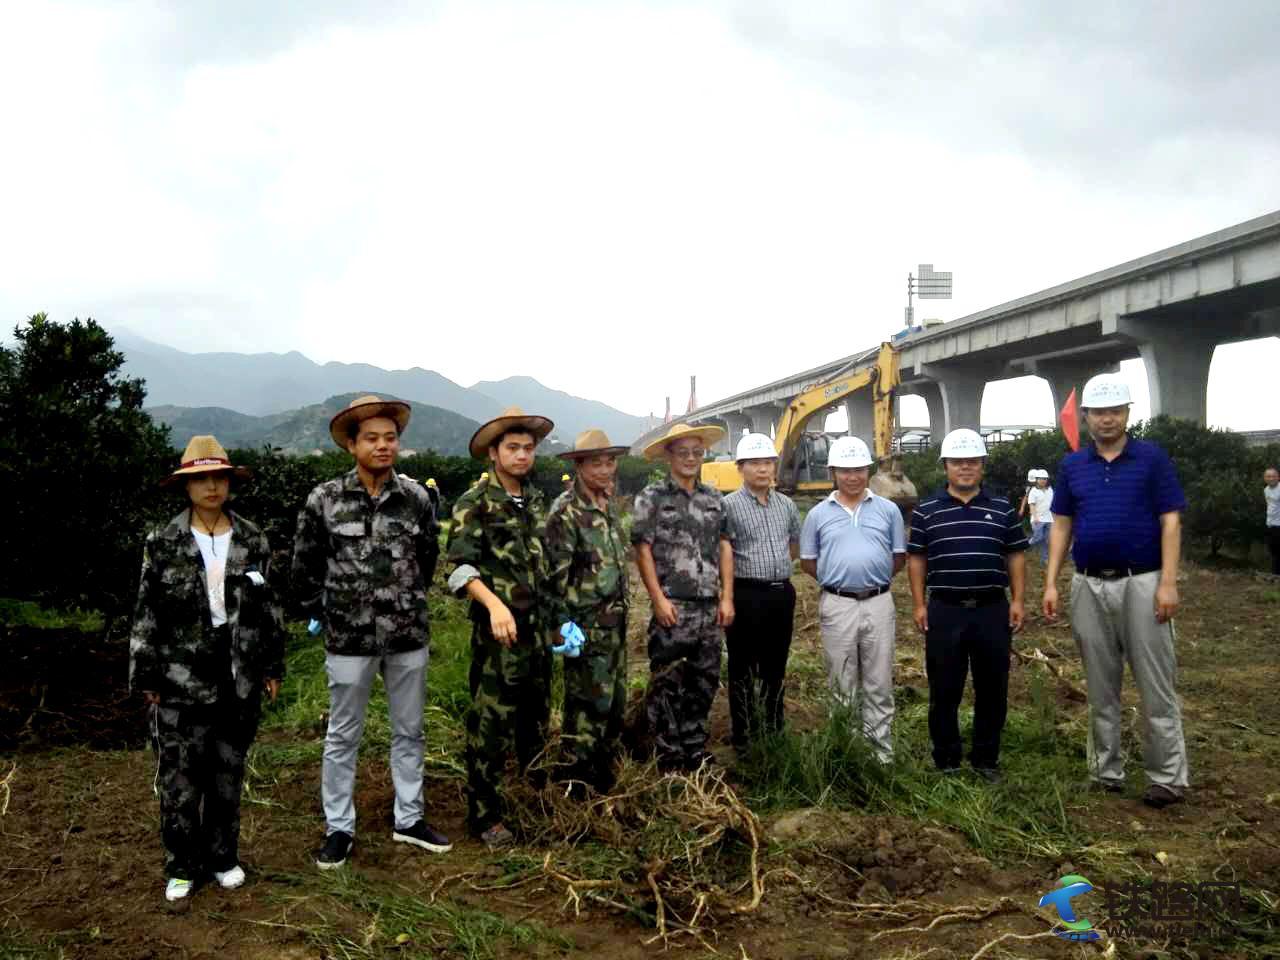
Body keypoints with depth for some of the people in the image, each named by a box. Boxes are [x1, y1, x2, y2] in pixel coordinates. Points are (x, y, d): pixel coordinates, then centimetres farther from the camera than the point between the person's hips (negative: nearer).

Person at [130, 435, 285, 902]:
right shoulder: (163, 543, -2)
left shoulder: (252, 540, 3)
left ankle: (223, 857, 28)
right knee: (179, 775, 3)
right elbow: (147, 612, 0)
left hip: (239, 678, 2)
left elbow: (269, 606, 7)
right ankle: (181, 866, 21)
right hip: (181, 679, -2)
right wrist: (146, 675, -3)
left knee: (229, 772, 12)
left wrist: (273, 666, 5)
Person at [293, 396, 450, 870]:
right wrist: (319, 613, 6)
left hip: (408, 634, 3)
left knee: (409, 730, 14)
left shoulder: (416, 497, -2)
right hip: (349, 635, -2)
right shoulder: (324, 500, -8)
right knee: (343, 734, 10)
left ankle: (408, 819, 29)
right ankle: (339, 828, 25)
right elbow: (305, 565, 2)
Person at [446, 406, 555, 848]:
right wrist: (494, 604, -31)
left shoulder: (537, 501, 11)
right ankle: (484, 815, 12)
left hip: (538, 624, 7)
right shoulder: (474, 503, -9)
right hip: (497, 626, -6)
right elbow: (461, 566, -18)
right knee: (491, 724, 0)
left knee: (537, 716, 18)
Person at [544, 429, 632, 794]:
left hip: (616, 620, 8)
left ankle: (604, 771, 32)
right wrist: (565, 626, -18)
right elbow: (556, 575, -18)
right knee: (589, 703, -1)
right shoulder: (565, 512, -17)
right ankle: (577, 782, 13)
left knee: (616, 698, 17)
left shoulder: (609, 505, 9)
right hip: (587, 624, -8)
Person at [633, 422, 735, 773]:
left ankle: (695, 750, 28)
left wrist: (727, 597, 4)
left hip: (709, 607, 5)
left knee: (704, 681, 13)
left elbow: (725, 547, 12)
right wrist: (659, 599, -13)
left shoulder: (714, 498, 12)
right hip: (672, 606, -5)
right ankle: (668, 758, 11)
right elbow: (642, 550, -7)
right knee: (667, 686, 0)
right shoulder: (651, 497, -3)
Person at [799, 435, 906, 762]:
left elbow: (899, 557, 9)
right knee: (842, 687, 9)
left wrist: (873, 578, 5)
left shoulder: (888, 510, 5)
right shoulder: (818, 514, 4)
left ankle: (882, 753, 16)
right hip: (837, 605, 0)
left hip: (878, 603, 0)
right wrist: (838, 579, 6)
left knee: (879, 685, 7)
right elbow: (807, 562, 9)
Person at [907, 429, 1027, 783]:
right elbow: (916, 559, 4)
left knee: (992, 690, 8)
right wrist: (919, 604, -2)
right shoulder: (926, 511, 2)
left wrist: (1017, 601, 1)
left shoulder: (1002, 509, 6)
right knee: (944, 692, 5)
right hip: (945, 611, -1)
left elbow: (1015, 557, 9)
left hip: (992, 610, 1)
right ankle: (947, 762, 18)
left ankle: (986, 760, 23)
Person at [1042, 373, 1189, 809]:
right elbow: (1061, 525, 9)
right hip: (1089, 587, 4)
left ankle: (1167, 776, 10)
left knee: (1156, 686, 1)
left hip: (1141, 583, -3)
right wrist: (1051, 583, 2)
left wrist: (1168, 583, -13)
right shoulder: (1072, 465, 8)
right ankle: (1107, 771, 21)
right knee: (1100, 686, 11)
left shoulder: (1152, 458, -2)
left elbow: (1170, 521, -5)